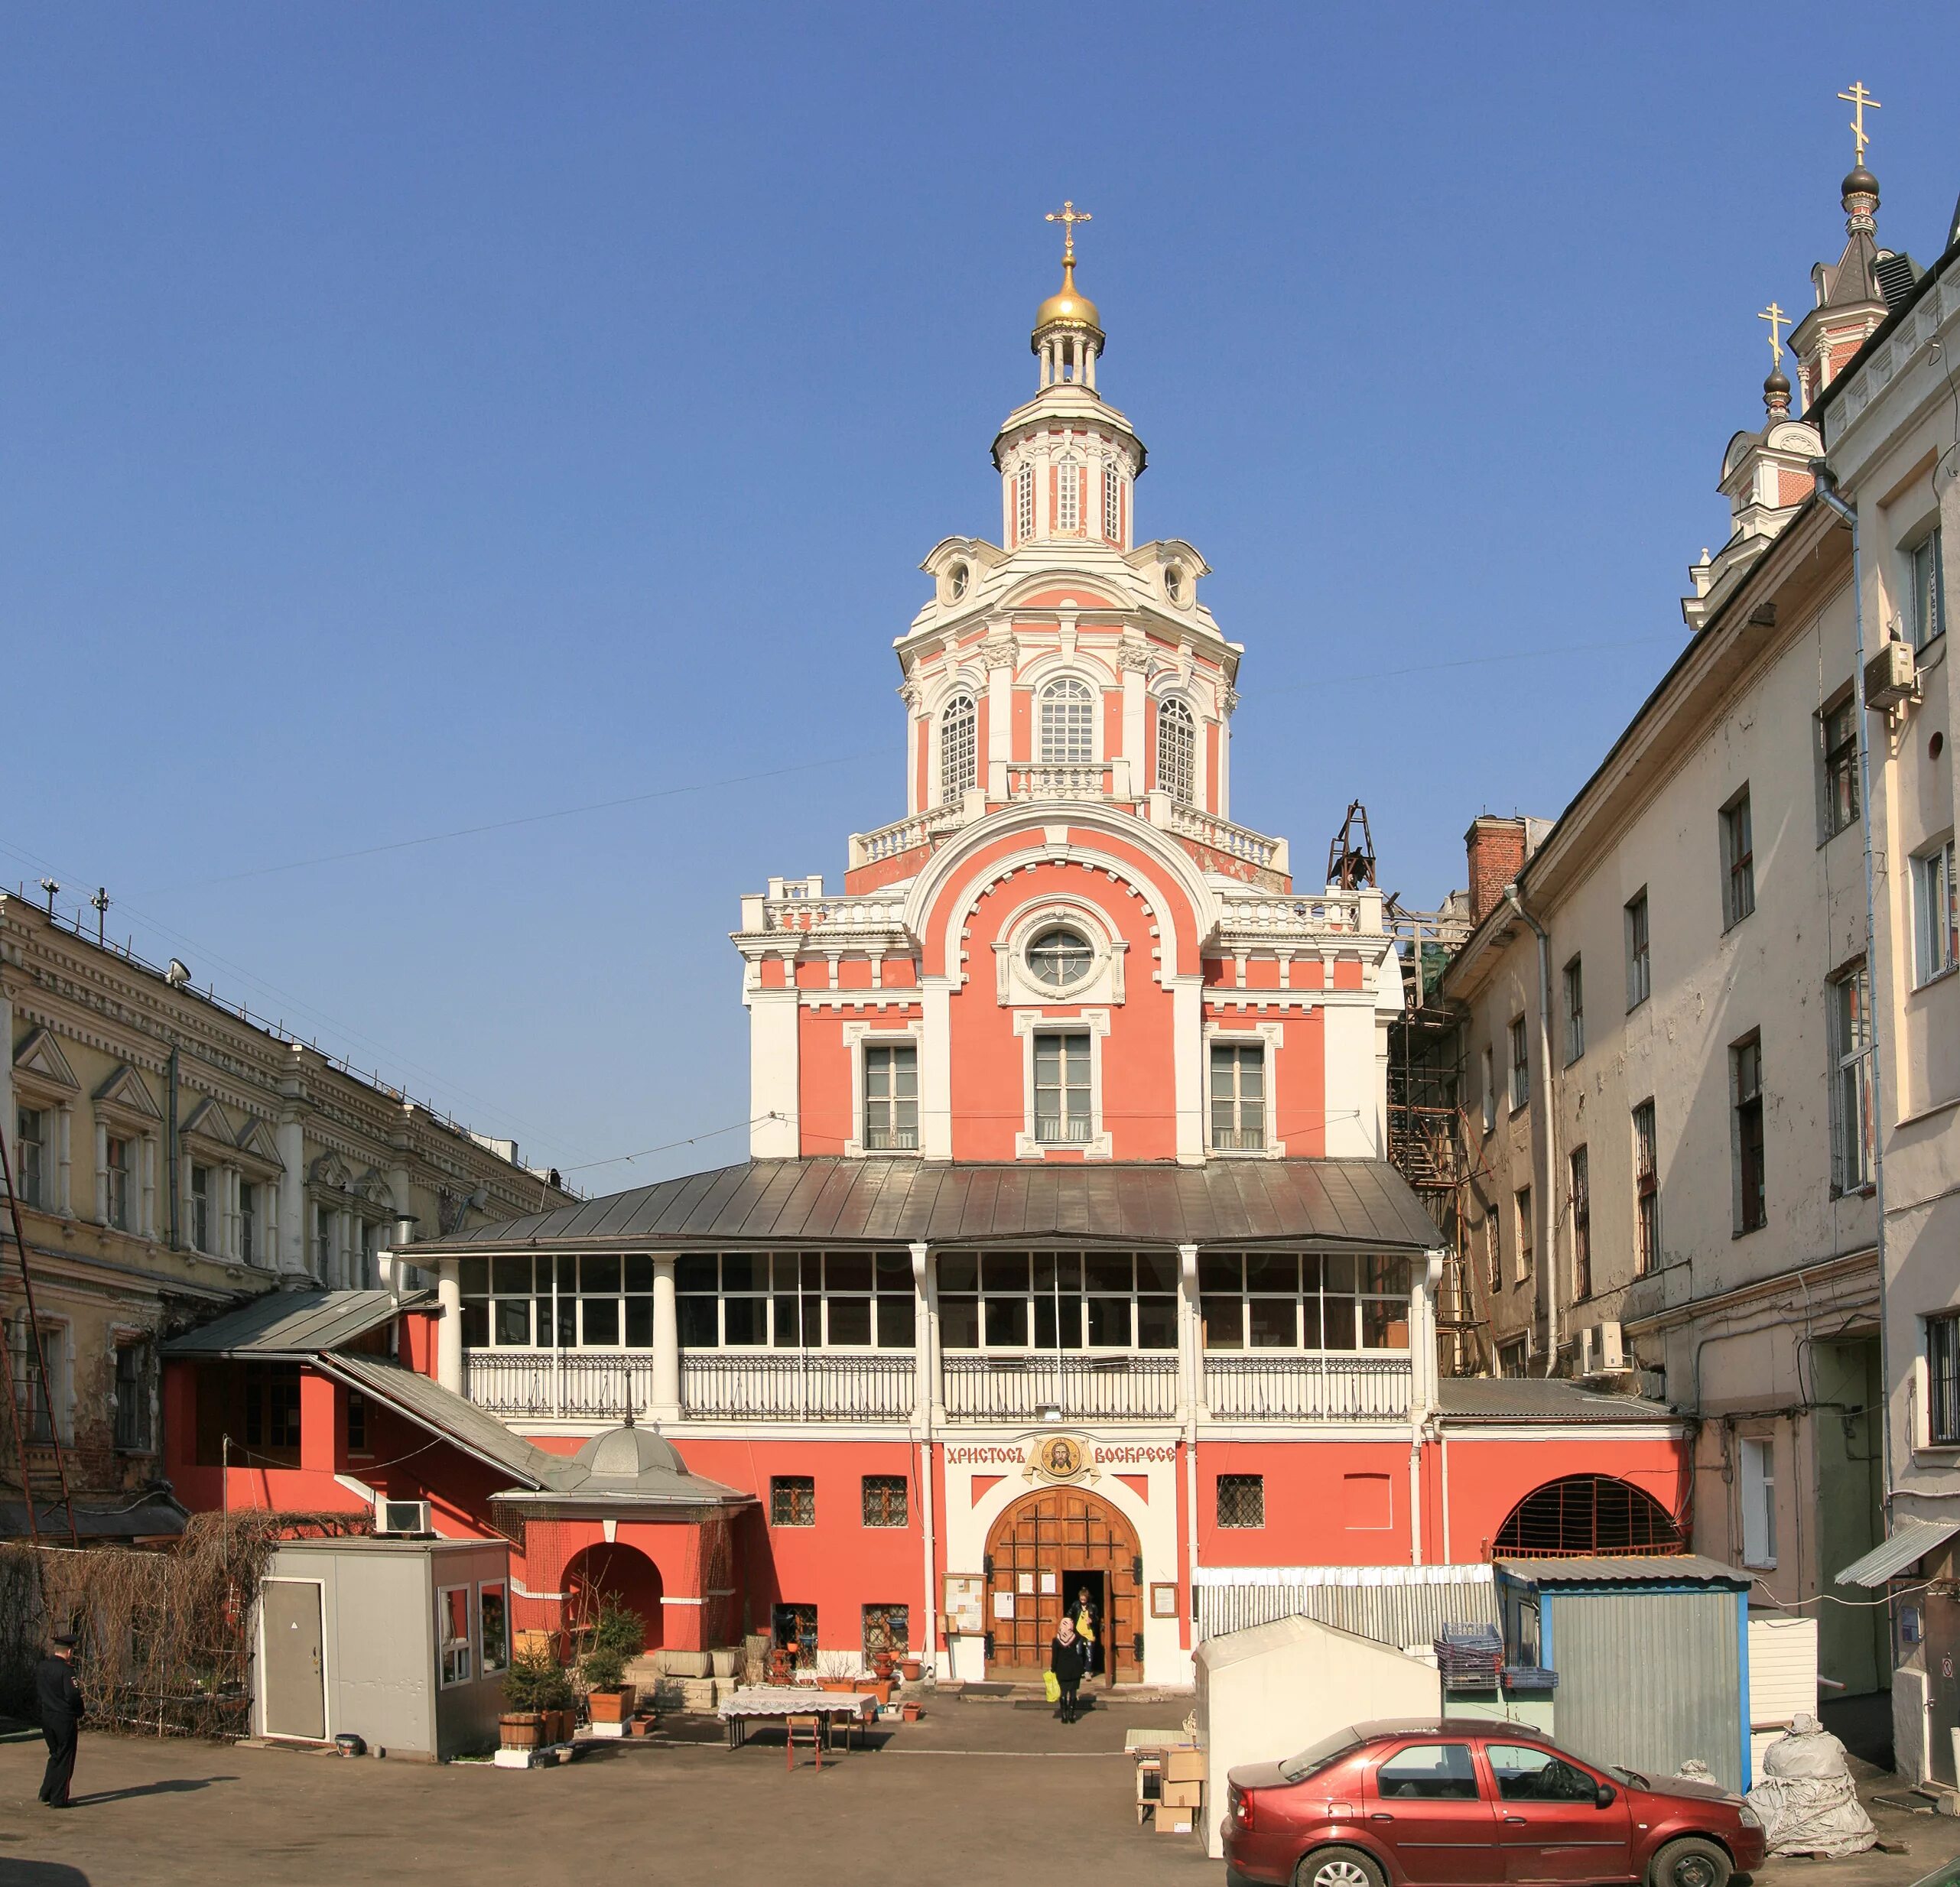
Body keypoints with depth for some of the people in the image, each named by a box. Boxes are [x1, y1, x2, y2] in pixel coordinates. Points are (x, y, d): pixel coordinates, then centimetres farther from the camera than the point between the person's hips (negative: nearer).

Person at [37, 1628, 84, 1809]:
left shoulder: (40, 1667, 5)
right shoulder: (66, 1670, -18)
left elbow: (37, 1692, 14)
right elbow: (73, 1695, -23)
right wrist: (78, 1714, -6)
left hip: (46, 1717, 7)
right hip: (65, 1719, -7)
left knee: (55, 1755, 22)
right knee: (65, 1759, 4)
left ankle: (46, 1793, 23)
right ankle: (58, 1799, 7)